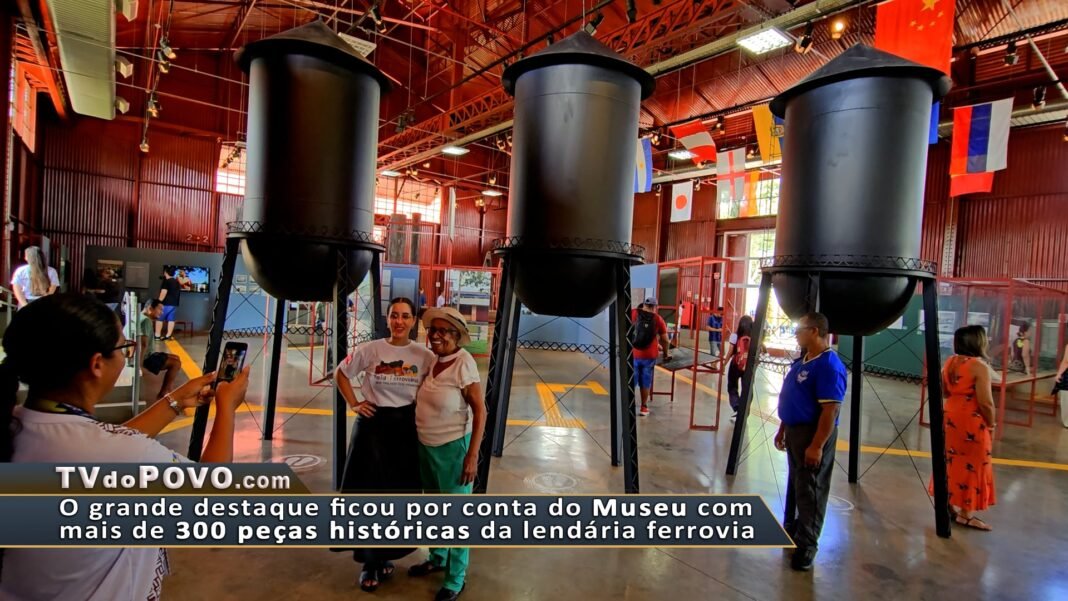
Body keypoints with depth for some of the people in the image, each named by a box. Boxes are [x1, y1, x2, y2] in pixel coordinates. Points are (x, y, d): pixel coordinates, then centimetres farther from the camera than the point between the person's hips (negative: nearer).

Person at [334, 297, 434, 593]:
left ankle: (386, 555, 32)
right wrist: (354, 404, 1)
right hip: (373, 425, -1)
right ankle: (370, 561, 22)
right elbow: (341, 374, 9)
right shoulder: (370, 350, -4)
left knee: (401, 493, 9)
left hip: (407, 427, 1)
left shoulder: (424, 355, -3)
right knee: (369, 492, 4)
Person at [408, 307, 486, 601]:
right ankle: (437, 558, 45)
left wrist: (472, 456, -20)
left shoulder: (463, 363, -19)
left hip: (453, 448, -7)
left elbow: (480, 410, -18)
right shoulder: (432, 361, 0)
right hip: (426, 446, 7)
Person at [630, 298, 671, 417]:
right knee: (646, 382, 12)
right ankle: (644, 408, 21)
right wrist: (665, 354, 17)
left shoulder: (634, 314, -1)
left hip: (633, 355, 0)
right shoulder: (658, 319, 1)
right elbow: (665, 340, 4)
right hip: (649, 356, 0)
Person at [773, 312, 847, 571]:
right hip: (795, 431, 9)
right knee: (796, 485, 21)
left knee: (811, 490, 1)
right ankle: (793, 529, 37)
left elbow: (831, 410, -24)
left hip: (814, 435, -9)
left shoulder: (829, 366, -21)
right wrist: (782, 430, 19)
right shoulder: (803, 360, 9)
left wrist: (817, 446, -25)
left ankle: (806, 546, 12)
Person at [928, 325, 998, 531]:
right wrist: (991, 424, -7)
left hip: (950, 417, 7)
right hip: (972, 422, -7)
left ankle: (948, 504, 28)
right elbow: (985, 402, -20)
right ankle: (966, 514, 13)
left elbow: (944, 392, 12)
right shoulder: (980, 366, -19)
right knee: (971, 466, 5)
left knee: (952, 462, 18)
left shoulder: (950, 362, 3)